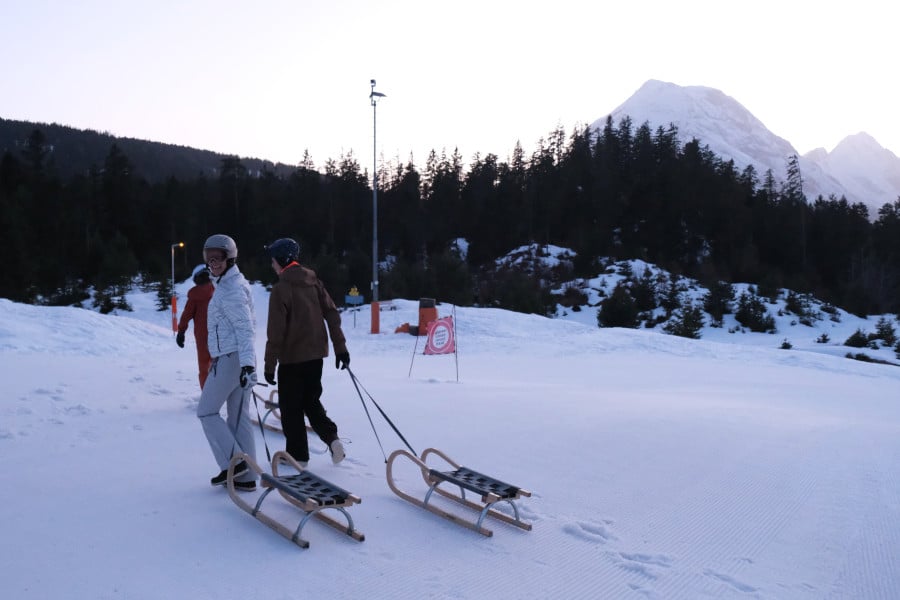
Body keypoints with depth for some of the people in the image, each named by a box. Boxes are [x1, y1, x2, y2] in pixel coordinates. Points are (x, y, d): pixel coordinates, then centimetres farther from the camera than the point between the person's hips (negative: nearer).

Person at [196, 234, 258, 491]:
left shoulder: (230, 290, -14)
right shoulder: (234, 283, 16)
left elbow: (245, 327, -22)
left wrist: (247, 363, -30)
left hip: (230, 359, -9)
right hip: (239, 358, 9)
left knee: (206, 411, 4)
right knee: (239, 417, 10)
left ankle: (233, 462, 3)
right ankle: (245, 477, 13)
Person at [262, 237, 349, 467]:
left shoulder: (281, 289, -14)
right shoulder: (313, 281, 4)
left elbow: (276, 331, -16)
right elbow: (332, 314, 3)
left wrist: (270, 364, -10)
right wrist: (340, 347, 6)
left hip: (292, 356, -6)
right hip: (316, 353, 6)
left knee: (290, 406, 9)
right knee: (311, 400, 20)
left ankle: (298, 454, 16)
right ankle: (331, 438, 2)